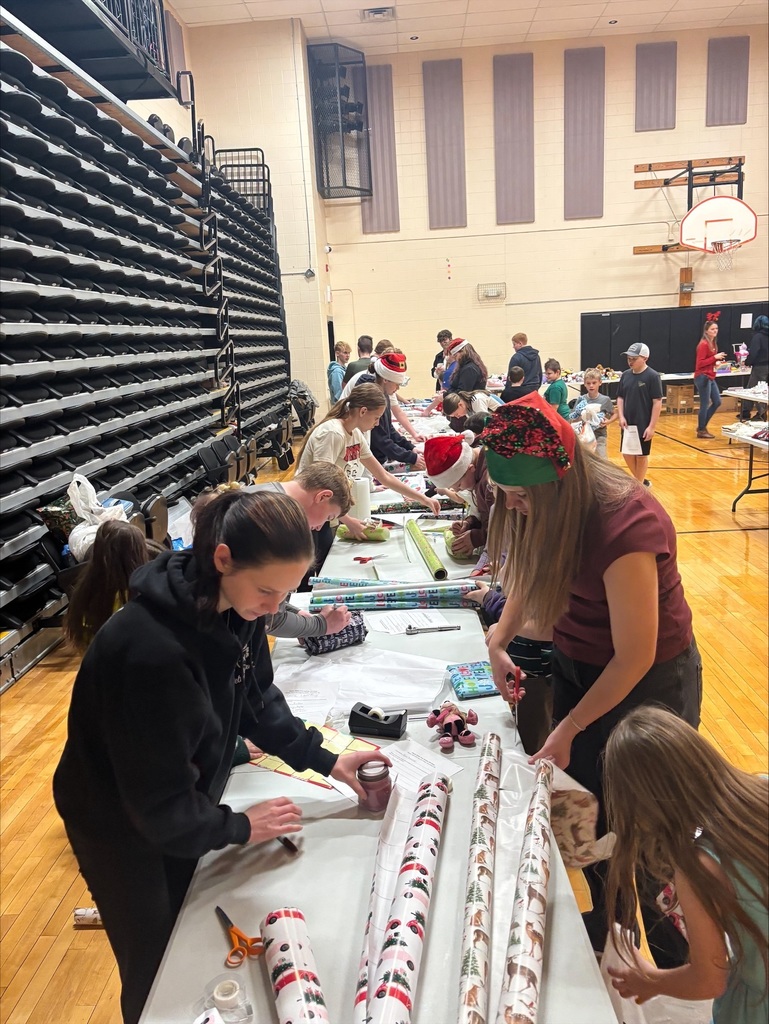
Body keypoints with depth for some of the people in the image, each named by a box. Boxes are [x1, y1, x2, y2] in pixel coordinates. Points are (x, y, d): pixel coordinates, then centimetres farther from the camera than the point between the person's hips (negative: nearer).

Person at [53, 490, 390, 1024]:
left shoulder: (237, 605, -17)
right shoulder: (152, 649, -40)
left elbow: (256, 697, 1)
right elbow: (158, 803, -29)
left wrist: (323, 759, -5)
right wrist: (240, 827, -16)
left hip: (180, 806, 6)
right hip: (123, 825, -6)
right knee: (154, 971, 16)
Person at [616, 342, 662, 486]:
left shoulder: (652, 376, -13)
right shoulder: (626, 375, 3)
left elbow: (657, 402, -13)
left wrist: (652, 426, -17)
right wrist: (621, 416, -4)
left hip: (643, 425, -6)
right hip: (627, 424, 6)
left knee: (641, 455, 6)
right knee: (627, 454, 12)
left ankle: (639, 484, 22)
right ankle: (640, 481, 32)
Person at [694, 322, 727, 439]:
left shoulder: (713, 344, 12)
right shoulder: (703, 344, -15)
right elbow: (700, 363, -19)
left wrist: (716, 363, 4)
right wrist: (715, 357, -21)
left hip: (710, 377, 10)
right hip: (703, 377, -10)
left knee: (717, 402, 12)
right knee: (705, 405, -2)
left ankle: (702, 426, 22)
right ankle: (701, 431, 10)